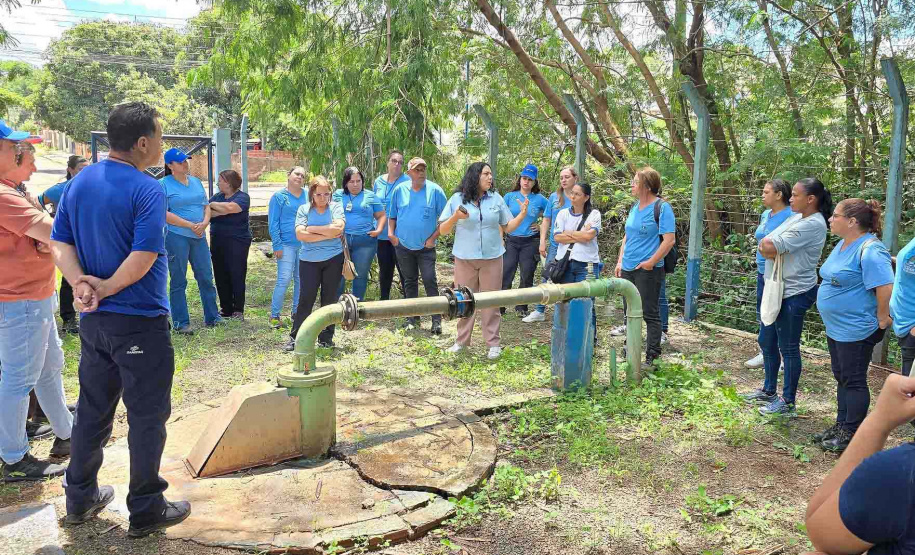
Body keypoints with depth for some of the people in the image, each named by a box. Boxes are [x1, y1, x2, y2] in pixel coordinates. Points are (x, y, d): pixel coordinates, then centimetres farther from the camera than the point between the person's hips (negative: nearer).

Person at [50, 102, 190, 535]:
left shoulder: (80, 182, 6)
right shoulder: (147, 192, -17)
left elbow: (60, 242, 3)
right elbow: (143, 258, -24)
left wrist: (81, 283, -10)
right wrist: (106, 288, -11)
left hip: (93, 320, 7)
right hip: (140, 322, -7)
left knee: (92, 409, 19)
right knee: (147, 417, 5)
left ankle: (80, 499, 32)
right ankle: (146, 511, 16)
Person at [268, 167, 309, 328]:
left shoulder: (308, 196, 10)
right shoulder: (279, 197, 0)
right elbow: (273, 223, -3)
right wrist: (277, 245, -10)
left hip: (305, 245, 4)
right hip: (287, 245, -4)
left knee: (301, 279, 10)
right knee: (284, 280, -10)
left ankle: (297, 311, 22)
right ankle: (274, 315, -1)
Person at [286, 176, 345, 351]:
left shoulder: (336, 207, 2)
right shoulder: (304, 209, 2)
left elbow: (338, 228, -15)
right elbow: (300, 235, -10)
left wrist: (312, 229, -10)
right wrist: (327, 234, -13)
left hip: (333, 259, 1)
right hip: (309, 261, -1)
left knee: (330, 299, 8)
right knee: (306, 299, -2)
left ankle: (326, 337, 20)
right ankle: (295, 337, 8)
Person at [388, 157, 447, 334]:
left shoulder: (435, 190, -6)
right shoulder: (400, 190, 2)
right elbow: (392, 215, 11)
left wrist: (434, 237, -9)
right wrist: (391, 233, -1)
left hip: (426, 247, -3)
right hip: (403, 246, 3)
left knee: (430, 281, -8)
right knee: (409, 282, 13)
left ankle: (437, 320, -2)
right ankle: (413, 318, 25)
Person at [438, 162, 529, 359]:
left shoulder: (496, 198, 4)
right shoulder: (457, 199, -2)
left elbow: (507, 227, 8)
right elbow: (443, 230, -1)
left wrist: (522, 214, -6)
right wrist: (455, 217, -19)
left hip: (492, 257, 1)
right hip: (464, 258, 0)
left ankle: (493, 343, 13)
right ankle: (462, 340, 21)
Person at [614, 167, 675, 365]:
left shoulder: (662, 207, -11)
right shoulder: (635, 206, 12)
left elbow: (669, 240, -16)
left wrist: (651, 262, -19)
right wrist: (620, 261, 11)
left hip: (648, 270, -8)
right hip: (628, 268, 8)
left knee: (650, 313, -1)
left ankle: (652, 356, 8)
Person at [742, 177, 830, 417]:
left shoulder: (813, 224, -20)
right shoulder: (795, 217, 10)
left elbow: (769, 248, -26)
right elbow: (765, 247, 6)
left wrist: (770, 245, -5)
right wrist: (771, 246, -13)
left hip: (794, 295, -10)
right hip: (776, 290, 10)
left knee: (788, 348, 1)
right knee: (767, 341, 19)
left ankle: (788, 402, 14)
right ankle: (769, 391, 35)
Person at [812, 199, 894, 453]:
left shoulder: (870, 251, -23)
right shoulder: (843, 245, 8)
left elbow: (885, 287, -29)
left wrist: (882, 319, -19)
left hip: (856, 330, -10)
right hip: (836, 327, 10)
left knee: (853, 380, 2)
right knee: (842, 378, 18)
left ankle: (851, 434, 14)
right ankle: (841, 425, 31)